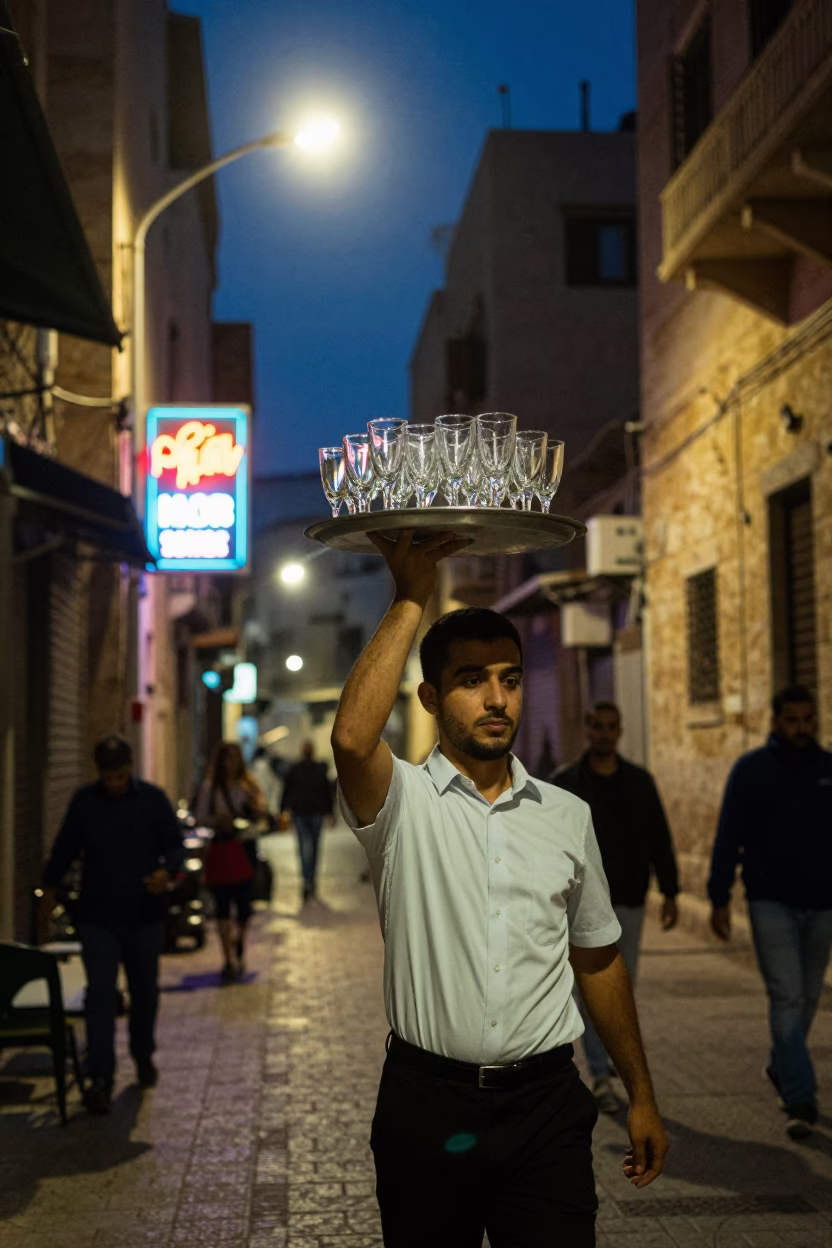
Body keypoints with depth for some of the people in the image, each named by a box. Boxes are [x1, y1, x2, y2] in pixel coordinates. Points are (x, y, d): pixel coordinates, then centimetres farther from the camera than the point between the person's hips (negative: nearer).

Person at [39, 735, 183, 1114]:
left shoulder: (152, 799, -3)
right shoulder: (83, 801, 0)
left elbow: (175, 845, 1)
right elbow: (64, 848, 12)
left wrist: (167, 871, -19)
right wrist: (49, 888, 12)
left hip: (145, 916, 1)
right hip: (97, 916, -1)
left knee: (145, 991, 14)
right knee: (100, 995, -8)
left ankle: (143, 1056, 36)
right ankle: (100, 1079, -6)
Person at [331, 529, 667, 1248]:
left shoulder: (568, 817, 8)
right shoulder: (402, 803, -4)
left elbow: (598, 960, 15)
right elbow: (352, 737, -27)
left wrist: (641, 1095, 16)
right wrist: (410, 600, -21)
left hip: (546, 1106, 2)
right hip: (427, 1102, -2)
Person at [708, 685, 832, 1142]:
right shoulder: (751, 770, -2)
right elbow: (728, 838, -1)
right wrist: (719, 899, -5)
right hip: (771, 903, -3)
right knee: (786, 999, -10)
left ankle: (781, 1068, 37)